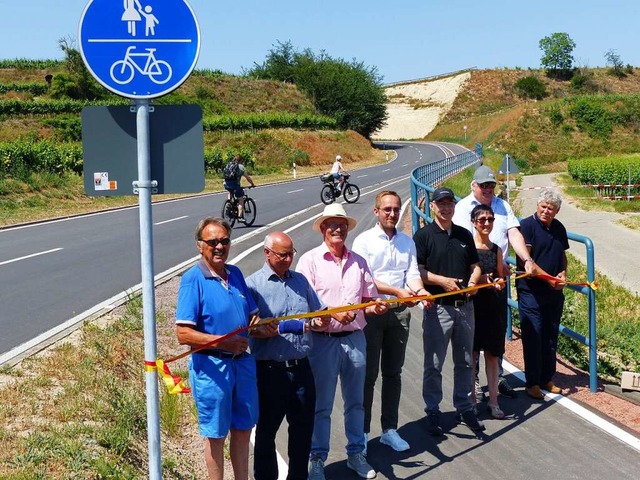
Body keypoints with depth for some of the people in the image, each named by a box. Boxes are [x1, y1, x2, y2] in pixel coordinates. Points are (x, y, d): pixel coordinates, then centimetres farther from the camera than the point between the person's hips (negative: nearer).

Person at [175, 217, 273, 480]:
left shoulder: (235, 273, 6)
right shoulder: (193, 279, -13)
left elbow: (251, 315, 15)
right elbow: (183, 334, -18)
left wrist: (260, 324, -7)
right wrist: (224, 341, -24)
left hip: (243, 362, 6)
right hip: (211, 367, -6)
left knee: (243, 429, 18)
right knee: (215, 435, 9)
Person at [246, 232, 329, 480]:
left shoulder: (300, 280, 11)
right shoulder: (254, 284, -7)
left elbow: (318, 312, 17)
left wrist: (318, 321, -6)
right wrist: (291, 327, -22)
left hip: (300, 367, 5)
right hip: (271, 370, -5)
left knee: (303, 428, 13)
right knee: (267, 430, 9)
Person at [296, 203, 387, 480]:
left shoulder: (358, 262, 11)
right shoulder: (310, 260, -3)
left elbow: (368, 300, 15)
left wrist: (375, 308, -8)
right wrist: (333, 313, -23)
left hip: (355, 339, 4)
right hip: (323, 340, -4)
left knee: (355, 401, 14)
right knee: (321, 405, 3)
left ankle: (356, 454, 28)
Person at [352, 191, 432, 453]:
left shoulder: (407, 242, 13)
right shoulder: (364, 240, -3)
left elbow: (412, 273, 3)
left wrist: (420, 290, -19)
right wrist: (397, 291, -23)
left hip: (400, 312, 4)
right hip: (372, 311, -4)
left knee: (393, 373, 11)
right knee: (368, 374, 1)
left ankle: (389, 429, 21)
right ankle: (362, 431, 11)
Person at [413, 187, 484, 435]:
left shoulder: (464, 235, 13)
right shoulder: (423, 235, -3)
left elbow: (475, 266, 17)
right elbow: (417, 270, -9)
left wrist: (472, 282, -4)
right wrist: (442, 280, -20)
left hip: (465, 306, 5)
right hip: (438, 307, -5)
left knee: (465, 361, 14)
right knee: (434, 363, 1)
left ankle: (464, 408, 26)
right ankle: (432, 411, 12)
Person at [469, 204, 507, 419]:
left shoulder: (496, 249, 9)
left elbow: (500, 278, 17)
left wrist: (499, 283, -5)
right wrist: (477, 280, -20)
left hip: (492, 306, 4)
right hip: (472, 304, -4)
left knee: (492, 354, 7)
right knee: (471, 354, 5)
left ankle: (493, 401, 15)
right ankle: (471, 400, 17)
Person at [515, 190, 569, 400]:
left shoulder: (559, 228, 10)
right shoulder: (527, 225, -10)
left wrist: (563, 273, 1)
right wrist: (548, 278, -19)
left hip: (554, 293, 6)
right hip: (531, 293, -6)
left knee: (551, 337, 13)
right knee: (533, 337, -2)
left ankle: (547, 379, 25)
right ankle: (532, 383, 9)